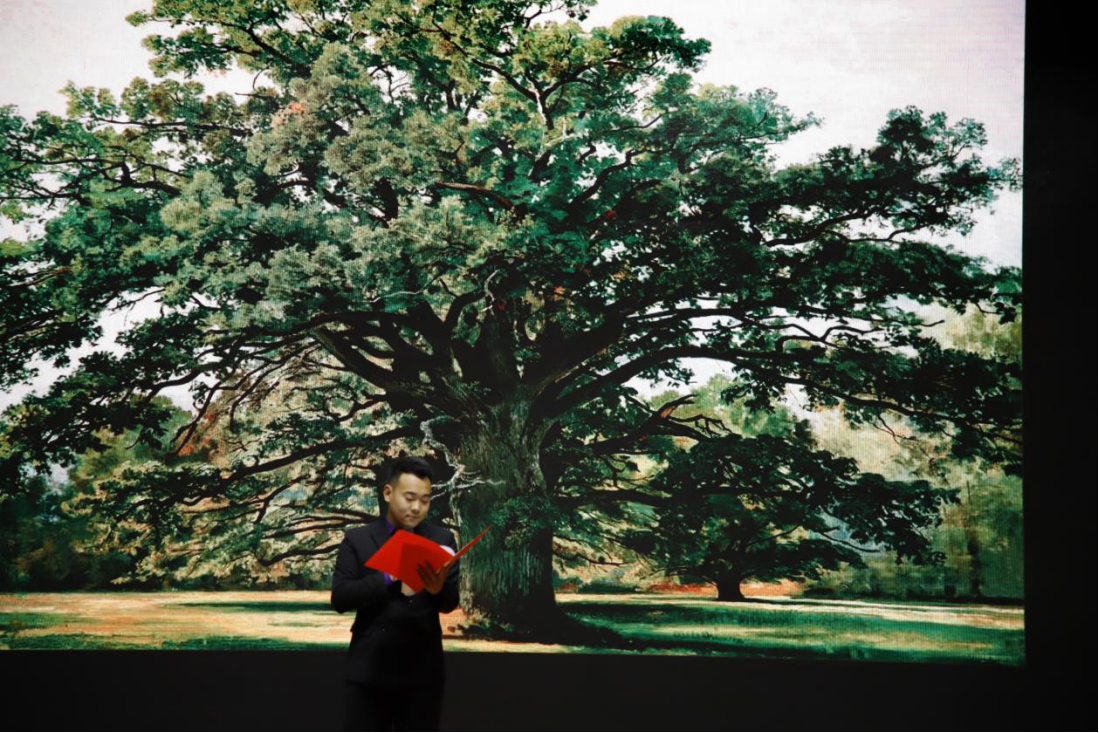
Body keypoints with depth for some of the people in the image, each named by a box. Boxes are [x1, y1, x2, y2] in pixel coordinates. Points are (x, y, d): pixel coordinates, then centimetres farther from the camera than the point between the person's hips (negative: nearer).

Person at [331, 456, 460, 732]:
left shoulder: (442, 539, 6)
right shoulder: (357, 539, 4)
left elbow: (450, 603, -3)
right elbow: (339, 598, -6)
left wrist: (438, 587, -26)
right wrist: (389, 578, -19)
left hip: (422, 672, 1)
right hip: (367, 671, -1)